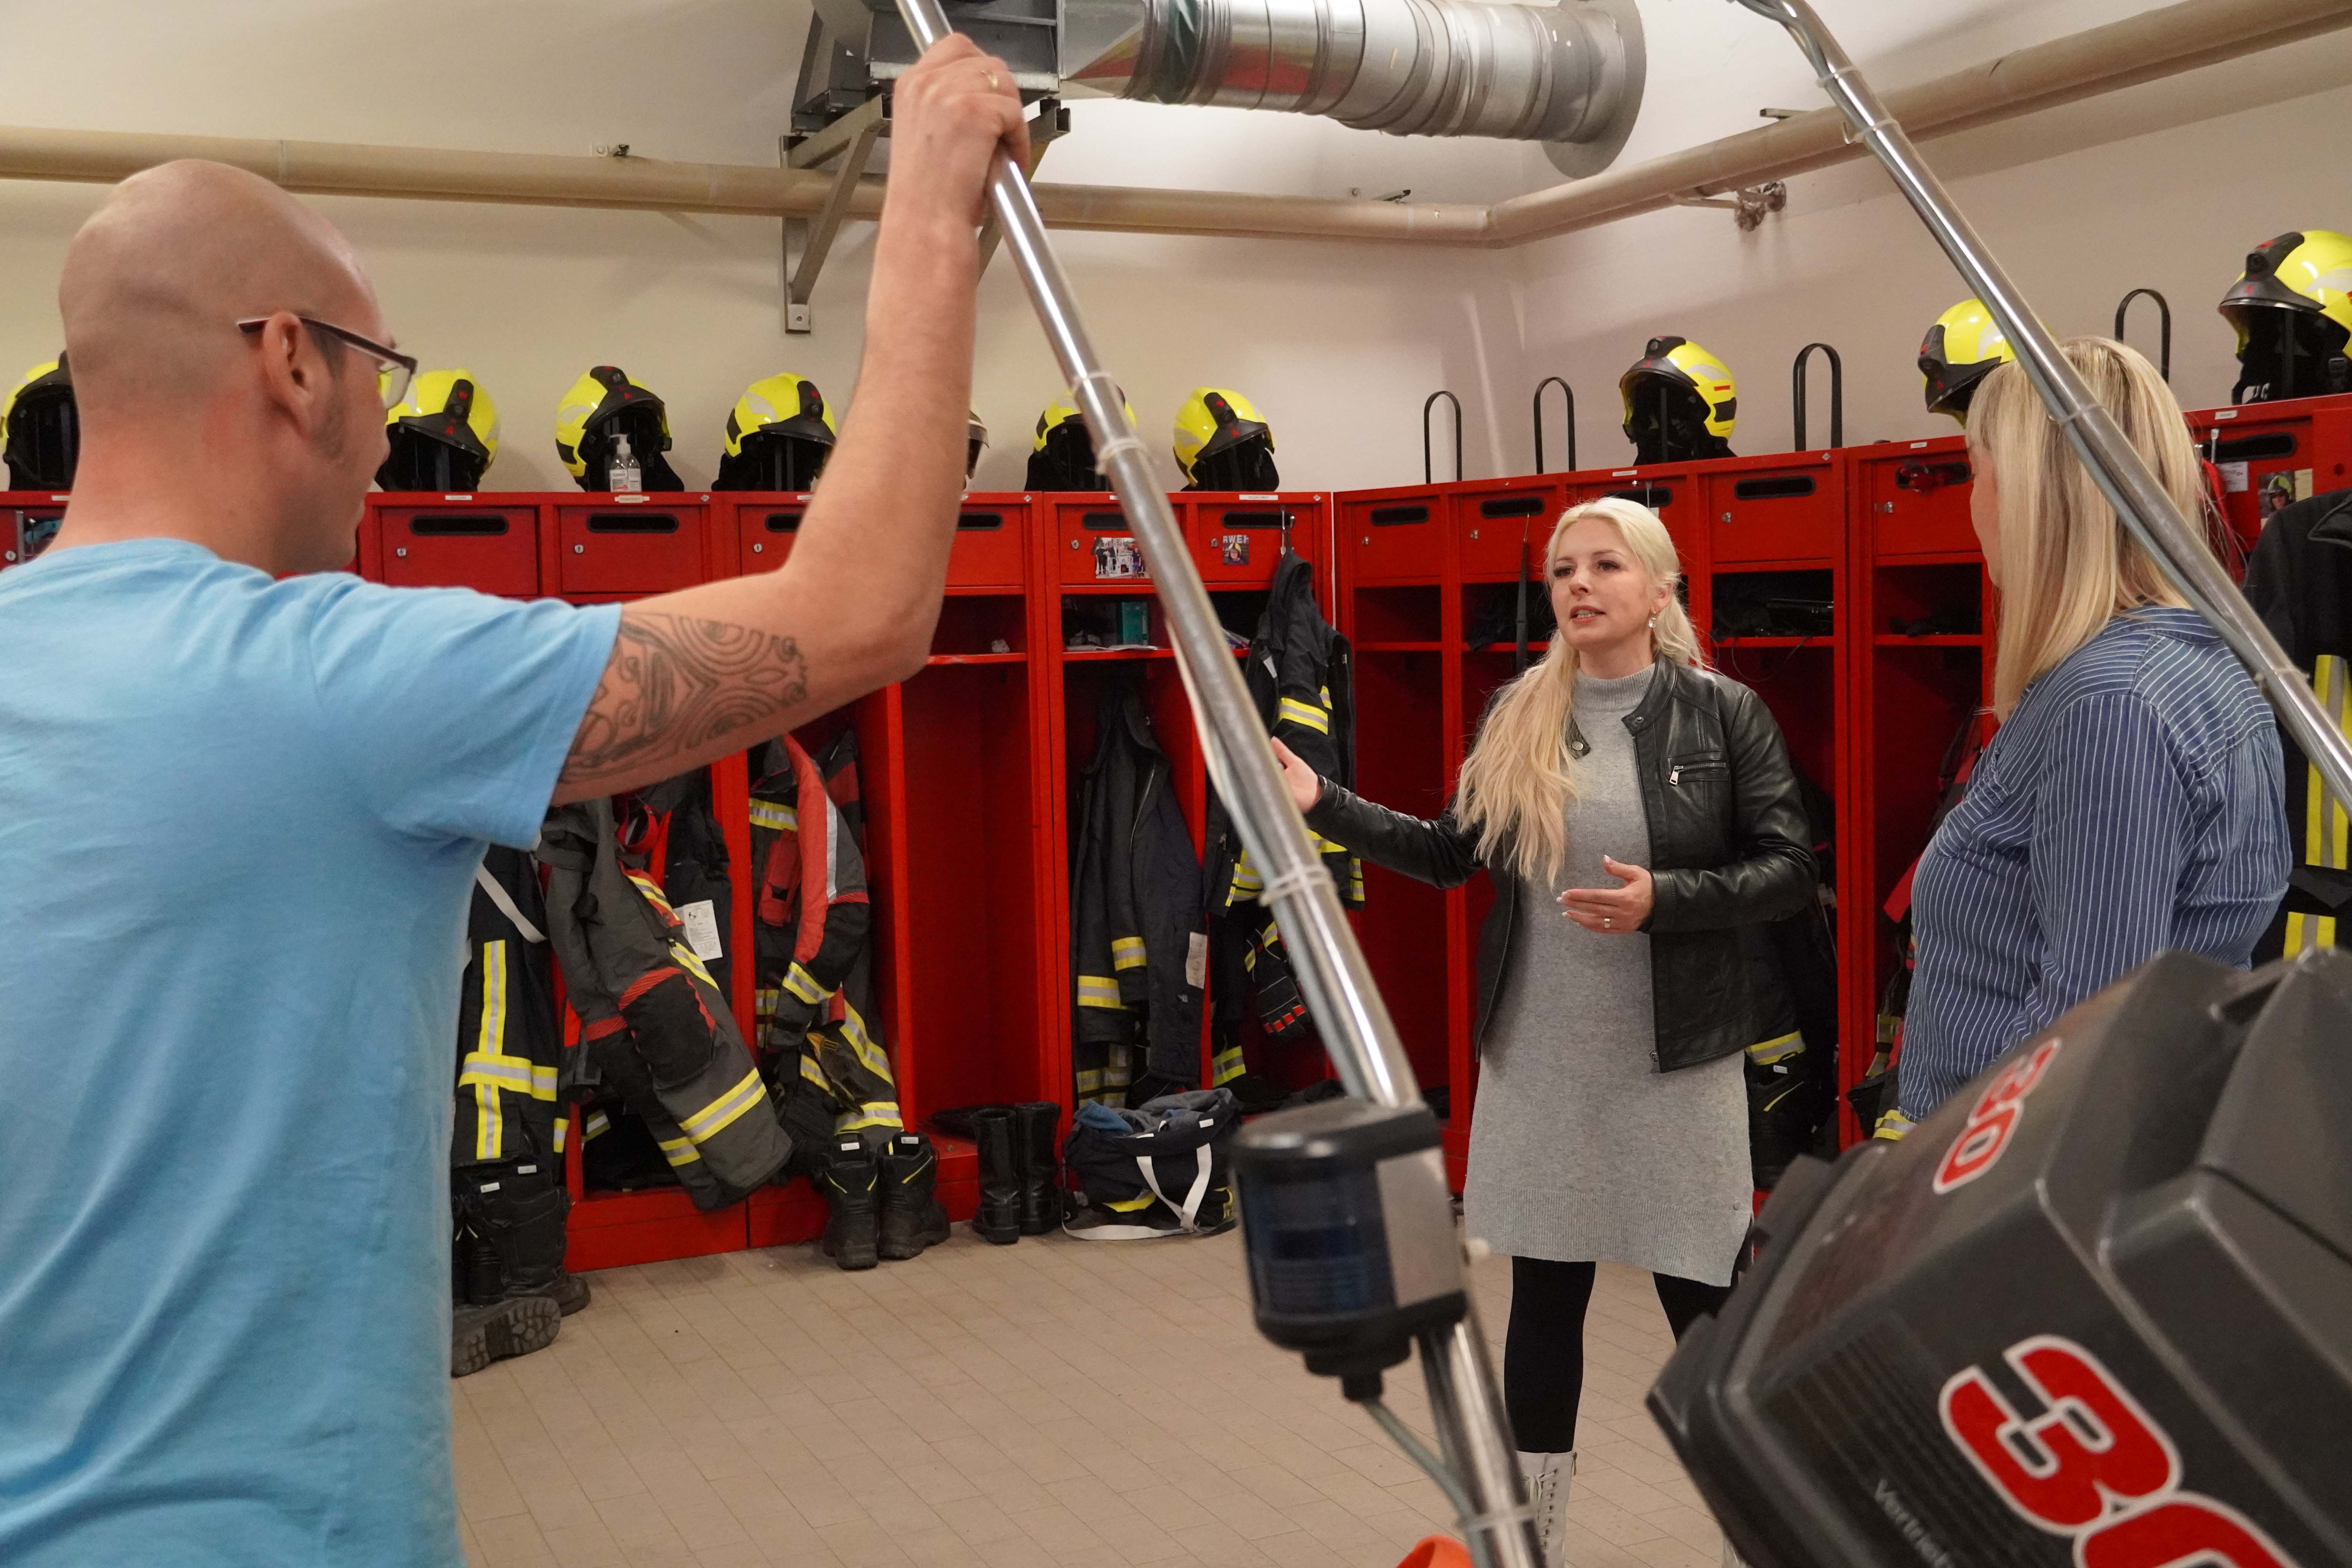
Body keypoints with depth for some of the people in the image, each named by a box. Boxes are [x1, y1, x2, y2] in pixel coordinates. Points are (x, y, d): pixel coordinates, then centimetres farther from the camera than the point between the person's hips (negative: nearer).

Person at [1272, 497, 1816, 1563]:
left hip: (1677, 1058, -3)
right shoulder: (1517, 717, 4)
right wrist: (1324, 805, 1)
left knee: (1704, 1305, 6)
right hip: (1537, 1056, 3)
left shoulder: (1725, 714, -6)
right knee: (1544, 1296, 13)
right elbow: (1453, 855, 7)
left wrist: (1664, 900, -21)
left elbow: (1789, 870, -7)